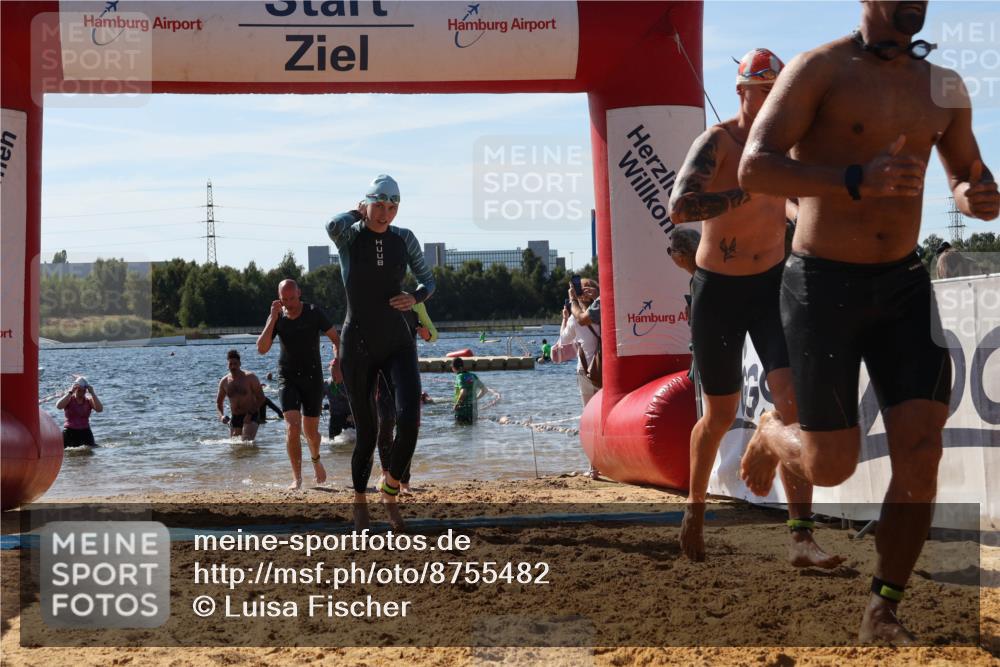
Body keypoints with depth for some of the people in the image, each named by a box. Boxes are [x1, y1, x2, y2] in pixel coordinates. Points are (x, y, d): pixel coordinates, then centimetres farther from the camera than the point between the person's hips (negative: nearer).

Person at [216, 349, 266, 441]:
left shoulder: (250, 378, -7)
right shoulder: (224, 382, 5)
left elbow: (261, 398, -8)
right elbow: (219, 402, 17)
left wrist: (250, 414, -18)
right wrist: (221, 416, -4)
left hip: (251, 417, -5)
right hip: (235, 418, 5)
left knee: (246, 442, -25)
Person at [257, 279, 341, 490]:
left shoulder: (314, 313, -8)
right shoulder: (277, 318, -3)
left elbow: (336, 338, -3)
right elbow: (262, 349, -13)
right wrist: (273, 318, -19)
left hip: (312, 377, 0)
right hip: (288, 377, 0)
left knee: (310, 430, 5)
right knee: (292, 426, -17)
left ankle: (316, 459, 39)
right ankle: (297, 479, -14)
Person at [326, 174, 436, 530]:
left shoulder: (404, 239, 3)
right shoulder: (350, 235, -7)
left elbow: (429, 280, 14)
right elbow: (333, 224, -32)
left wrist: (415, 297, -8)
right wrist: (357, 213, -10)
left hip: (398, 343, 2)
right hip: (358, 346, -2)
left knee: (409, 418, -19)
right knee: (366, 433, 4)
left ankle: (390, 492, 5)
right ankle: (359, 499, 30)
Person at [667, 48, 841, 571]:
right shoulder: (717, 141, -15)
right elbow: (680, 207, -32)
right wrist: (752, 189, -32)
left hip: (772, 286, 4)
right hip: (718, 291, -3)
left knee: (794, 401, -16)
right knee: (720, 415, 10)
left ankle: (801, 540, -19)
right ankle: (695, 508, 39)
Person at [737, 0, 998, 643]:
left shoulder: (944, 87, 6)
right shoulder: (820, 69, -10)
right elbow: (755, 168, -20)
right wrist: (858, 180, -34)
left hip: (904, 286, 4)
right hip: (823, 287, -4)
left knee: (922, 452, -9)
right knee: (832, 466, 1)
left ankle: (884, 613, 7)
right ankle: (774, 431, 39)